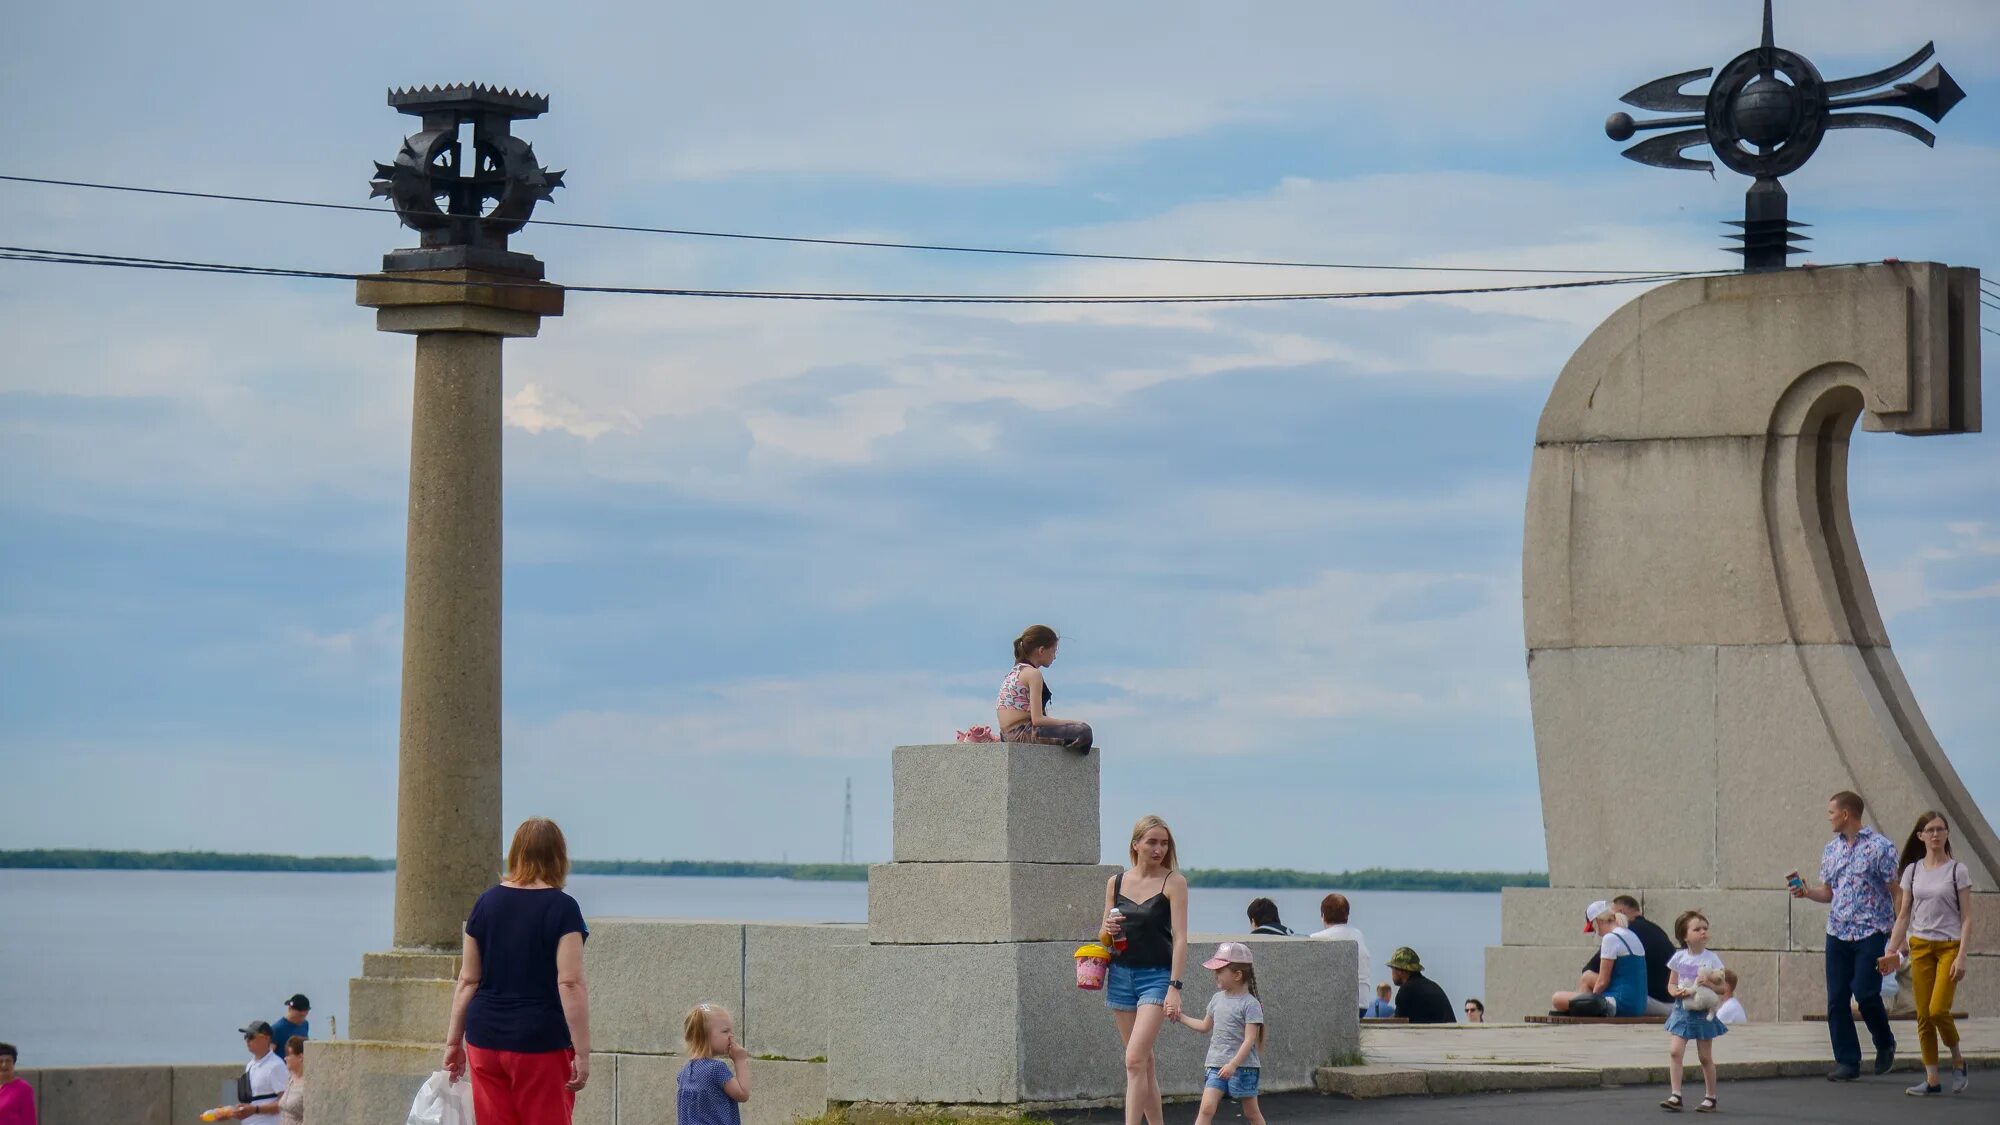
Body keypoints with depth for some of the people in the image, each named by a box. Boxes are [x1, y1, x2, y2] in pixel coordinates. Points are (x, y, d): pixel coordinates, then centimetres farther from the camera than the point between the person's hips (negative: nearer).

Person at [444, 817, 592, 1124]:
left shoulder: (487, 902, 6)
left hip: (485, 1040, 4)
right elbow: (570, 983, -13)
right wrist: (582, 1053, -11)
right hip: (540, 1042, -4)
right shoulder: (562, 908, -7)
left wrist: (454, 1040, 16)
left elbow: (468, 980, 9)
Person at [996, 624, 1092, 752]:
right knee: (1084, 731, -19)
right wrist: (1070, 722, -8)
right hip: (1022, 734, -10)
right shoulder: (1033, 673, -10)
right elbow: (1037, 719, -18)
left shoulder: (1014, 672, 18)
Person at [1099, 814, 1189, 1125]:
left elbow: (1180, 937, -10)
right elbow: (1104, 938, 16)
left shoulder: (1173, 882, -5)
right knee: (1143, 1061, 10)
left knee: (1135, 1059, -16)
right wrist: (1108, 930, -9)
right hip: (1121, 974, 5)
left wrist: (1175, 987, -18)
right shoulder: (1116, 883, 7)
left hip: (1157, 975, -5)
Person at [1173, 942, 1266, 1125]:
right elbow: (1205, 1026, 25)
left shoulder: (1250, 1004, -11)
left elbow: (1250, 1039, -17)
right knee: (1207, 1107, -10)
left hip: (1243, 1066, -5)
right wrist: (1179, 1017, 19)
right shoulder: (1218, 999, 10)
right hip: (1216, 1065, 5)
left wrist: (1233, 1064, -24)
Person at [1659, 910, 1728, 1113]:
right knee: (1675, 1051, -12)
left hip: (1703, 1011, -2)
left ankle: (1710, 1098, 18)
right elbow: (1671, 984, 8)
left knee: (1705, 1057, 6)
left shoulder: (1711, 959, -5)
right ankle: (1675, 1096, -9)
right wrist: (1677, 992, -13)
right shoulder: (1679, 958, 1)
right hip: (1682, 1010, 2)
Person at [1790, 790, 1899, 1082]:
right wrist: (1806, 892, 0)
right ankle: (1847, 1061, 7)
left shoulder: (1879, 847, -6)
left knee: (1865, 993, -13)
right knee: (1837, 999, 1)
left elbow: (1895, 891, -6)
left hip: (1871, 932, -6)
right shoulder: (1831, 849, 13)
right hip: (1838, 933, 6)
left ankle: (1885, 1043, 14)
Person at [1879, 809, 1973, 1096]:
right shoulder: (1912, 871, 7)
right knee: (1923, 1015, 1)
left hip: (1949, 946, -4)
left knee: (1938, 1010, -16)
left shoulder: (1957, 871, -3)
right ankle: (1931, 1079, 5)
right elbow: (1903, 915, 10)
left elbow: (1966, 918, -4)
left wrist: (1961, 956, -13)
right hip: (1920, 946, 4)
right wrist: (1892, 951, 2)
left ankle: (1958, 1060, 9)